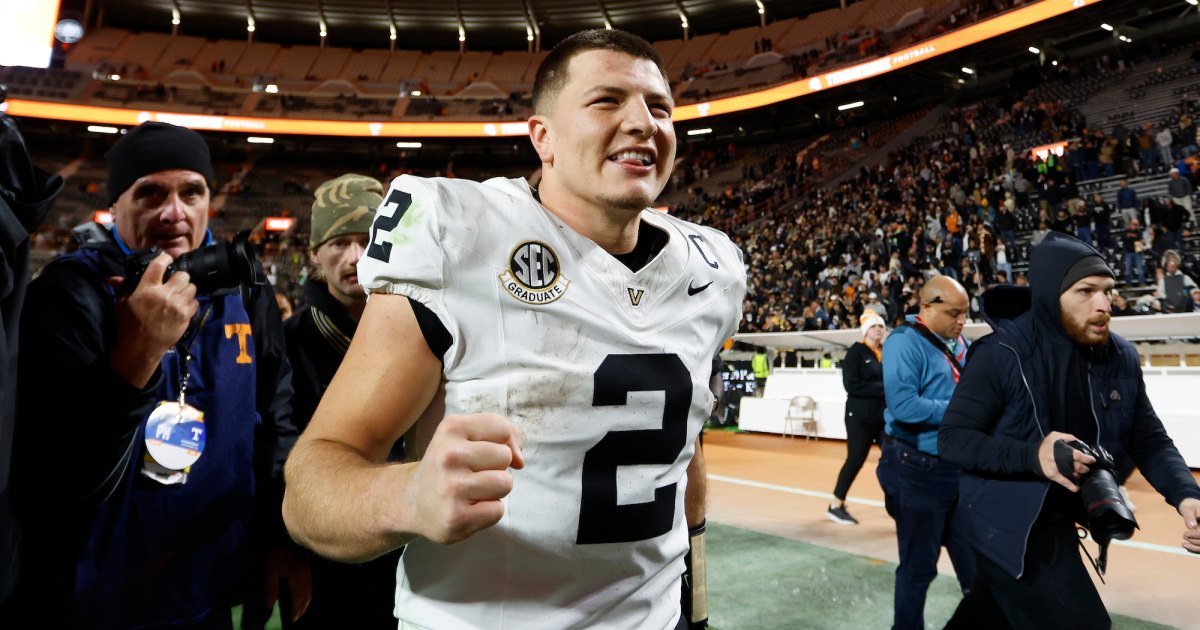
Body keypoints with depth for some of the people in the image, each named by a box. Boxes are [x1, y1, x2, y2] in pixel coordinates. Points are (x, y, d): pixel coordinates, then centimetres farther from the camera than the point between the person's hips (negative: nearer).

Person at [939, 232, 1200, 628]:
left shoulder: (1120, 359, -2)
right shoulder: (1001, 354, -20)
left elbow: (1150, 442, 4)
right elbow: (952, 437, -19)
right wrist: (1033, 456, -32)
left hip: (1060, 520, 6)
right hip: (1008, 521, -6)